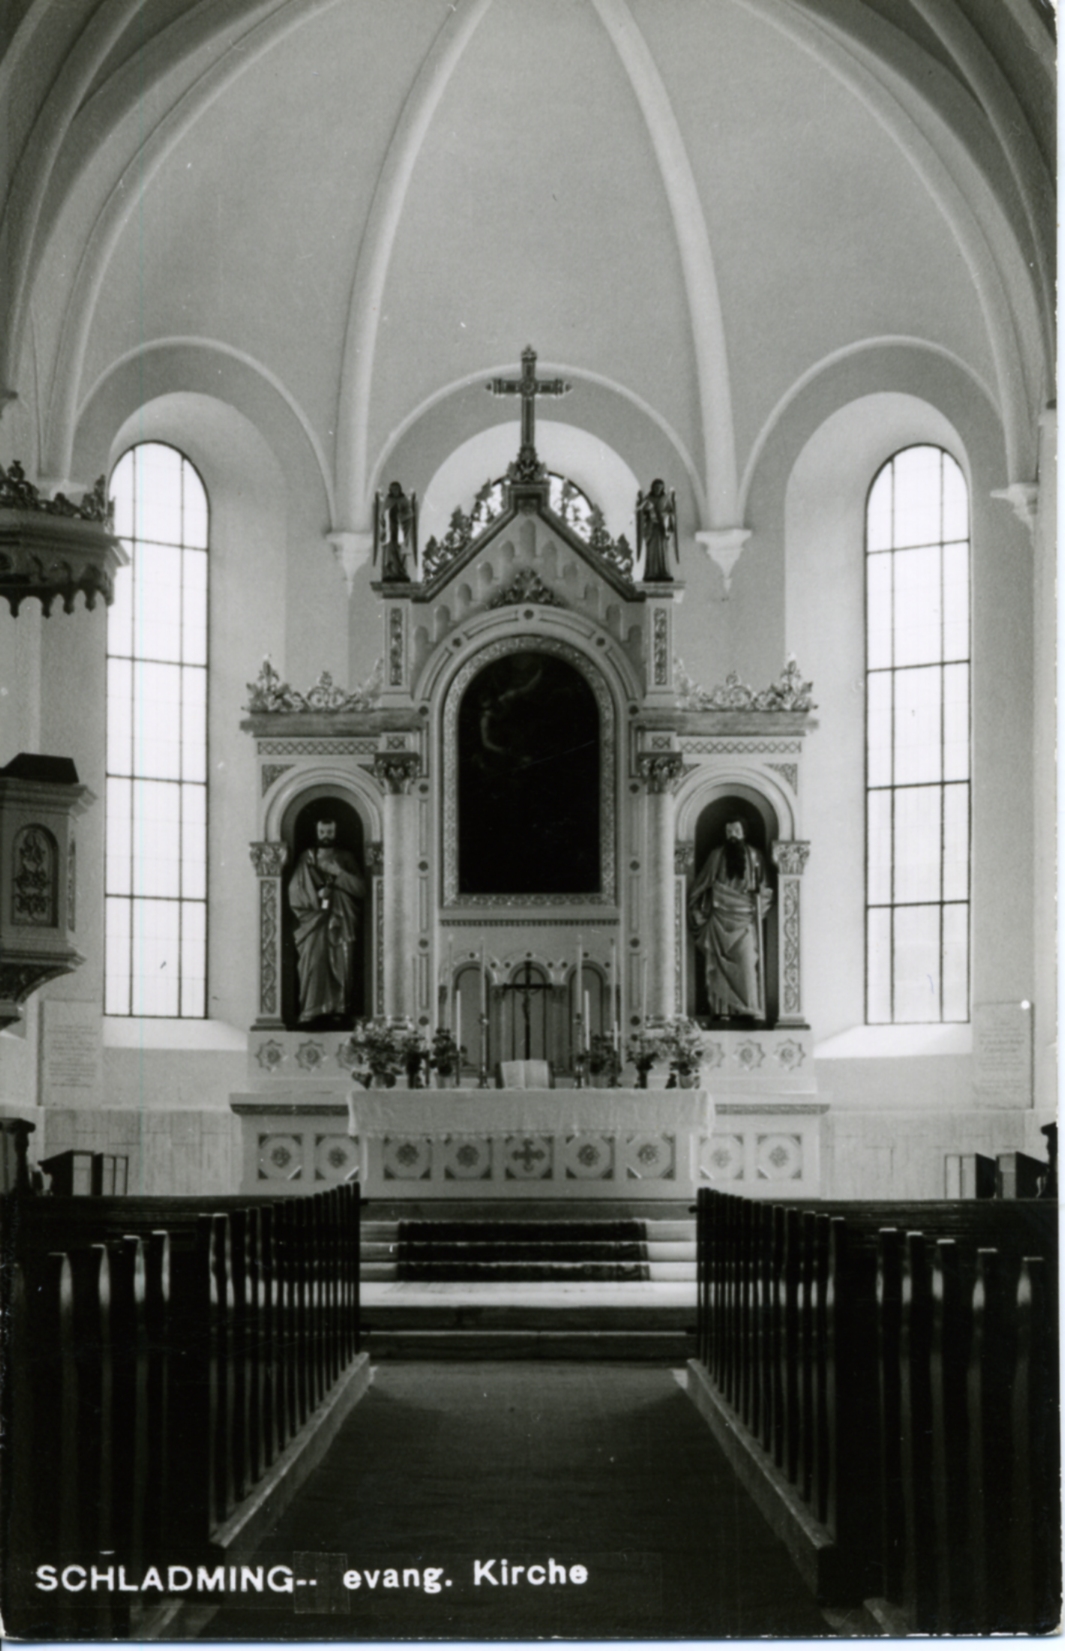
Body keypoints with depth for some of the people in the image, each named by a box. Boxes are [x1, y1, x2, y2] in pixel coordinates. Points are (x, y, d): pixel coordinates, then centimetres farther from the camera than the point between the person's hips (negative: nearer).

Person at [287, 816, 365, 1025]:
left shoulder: (346, 858, 12)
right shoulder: (307, 858, 11)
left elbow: (361, 888, 3)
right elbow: (294, 890, 5)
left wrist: (338, 872, -8)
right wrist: (316, 896, -10)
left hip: (341, 920, 1)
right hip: (314, 921, -1)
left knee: (342, 966, -6)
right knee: (313, 965, -10)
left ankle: (339, 1011, -4)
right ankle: (311, 1013, -11)